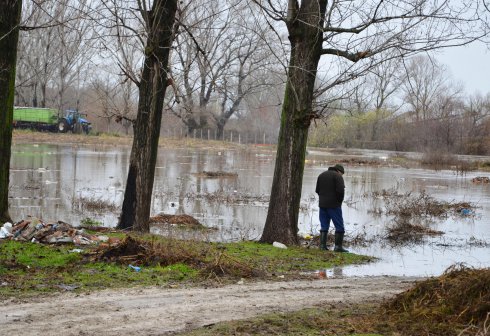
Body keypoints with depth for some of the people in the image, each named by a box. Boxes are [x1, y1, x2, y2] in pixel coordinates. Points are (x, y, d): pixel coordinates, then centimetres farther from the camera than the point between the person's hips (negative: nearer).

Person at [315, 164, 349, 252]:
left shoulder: (321, 175, 14)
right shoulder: (337, 176, -8)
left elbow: (317, 190, 14)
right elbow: (340, 190, -18)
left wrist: (323, 198, 13)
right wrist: (340, 201, -4)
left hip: (322, 204, 6)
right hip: (334, 205, -6)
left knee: (324, 226, 11)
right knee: (339, 226, 1)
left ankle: (322, 245, 5)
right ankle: (338, 246, -2)